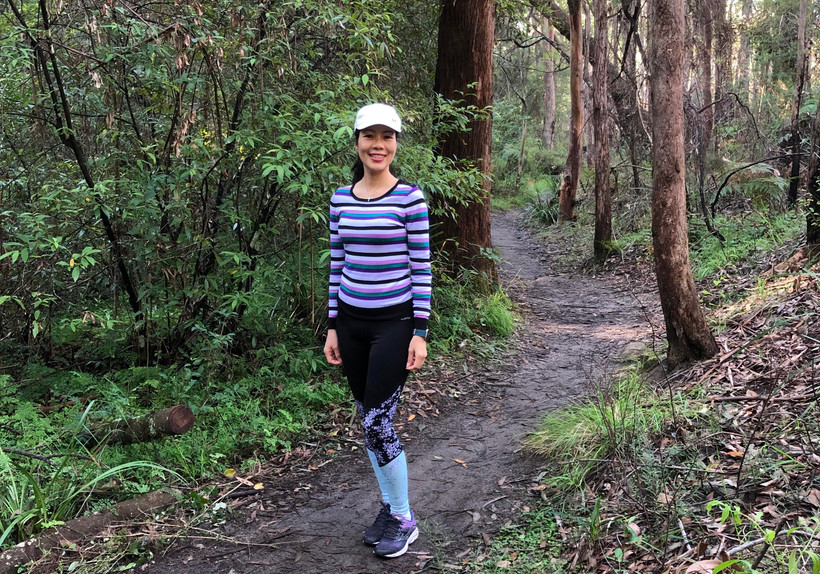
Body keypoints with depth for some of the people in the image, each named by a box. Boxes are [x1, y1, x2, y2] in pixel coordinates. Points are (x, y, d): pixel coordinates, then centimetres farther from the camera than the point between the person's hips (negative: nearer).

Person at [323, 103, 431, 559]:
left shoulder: (410, 197, -8)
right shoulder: (341, 198, 6)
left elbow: (421, 267, -8)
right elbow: (337, 264, 10)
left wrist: (420, 332, -11)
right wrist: (333, 326, 8)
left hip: (395, 322, -5)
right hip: (352, 321, 5)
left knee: (378, 420, -7)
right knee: (368, 419, 11)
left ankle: (403, 520, 12)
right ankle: (390, 506, 29)